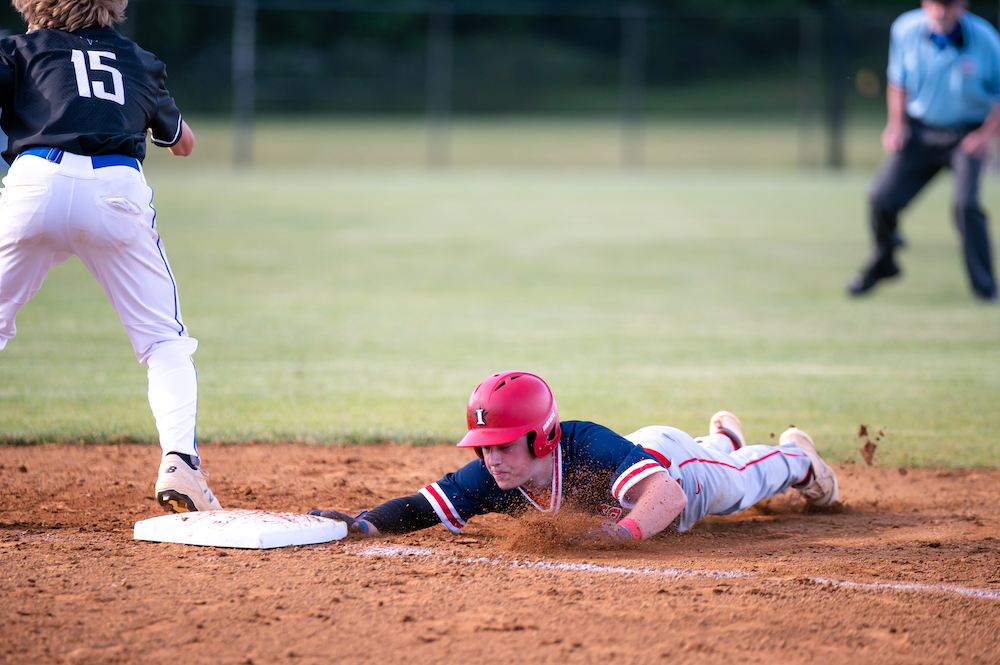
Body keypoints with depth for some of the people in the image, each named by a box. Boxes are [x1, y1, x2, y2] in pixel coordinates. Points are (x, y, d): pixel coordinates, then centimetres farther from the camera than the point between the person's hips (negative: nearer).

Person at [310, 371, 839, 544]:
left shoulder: (591, 449, -52)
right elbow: (421, 507, -38)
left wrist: (627, 531, -80)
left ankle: (796, 455, 62)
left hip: (673, 460, -5)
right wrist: (360, 525, -56)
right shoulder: (492, 478, -38)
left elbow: (668, 494, -62)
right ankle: (723, 436, 73)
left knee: (745, 479, 30)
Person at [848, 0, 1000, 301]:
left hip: (967, 136, -3)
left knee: (965, 203, -22)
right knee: (881, 198, -6)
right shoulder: (905, 30, -9)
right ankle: (883, 262, 25)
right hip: (919, 130, 3)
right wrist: (896, 124, -1)